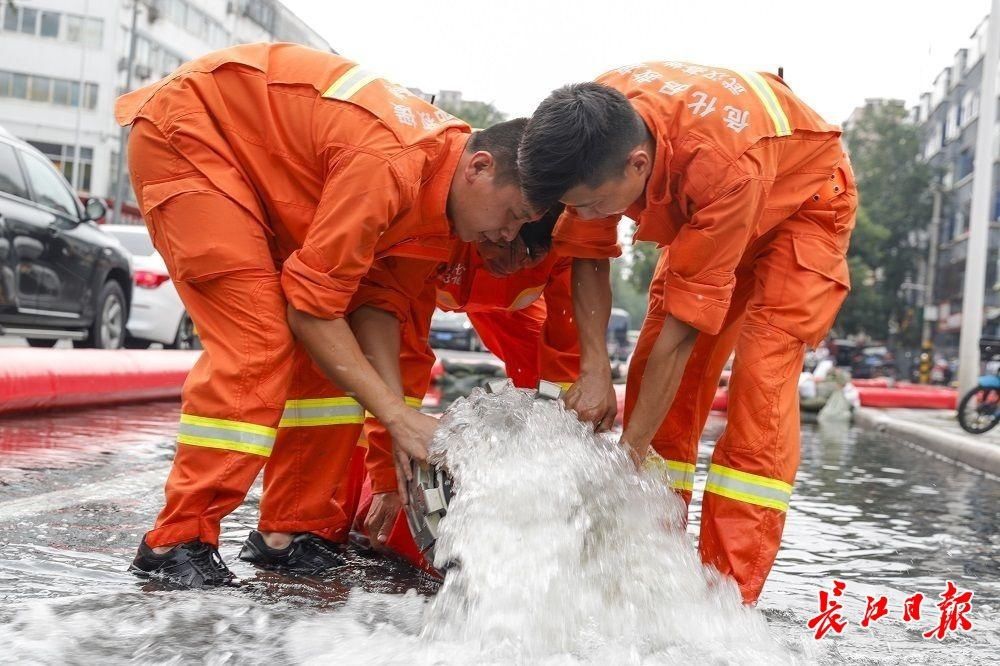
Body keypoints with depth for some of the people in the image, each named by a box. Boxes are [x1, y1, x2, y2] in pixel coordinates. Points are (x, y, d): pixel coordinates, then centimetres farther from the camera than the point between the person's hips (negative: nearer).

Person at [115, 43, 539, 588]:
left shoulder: (442, 163, -6)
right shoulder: (391, 167, -34)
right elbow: (310, 308, -28)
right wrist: (398, 416, -26)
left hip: (263, 164, 9)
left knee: (329, 352, 1)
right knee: (253, 346, -20)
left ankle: (288, 532, 9)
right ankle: (175, 542, -10)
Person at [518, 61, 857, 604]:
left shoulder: (725, 162, -44)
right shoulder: (595, 132, -28)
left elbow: (683, 326, -38)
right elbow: (588, 256, -16)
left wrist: (629, 454, -33)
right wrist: (594, 370, -27)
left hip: (802, 206, -5)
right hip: (700, 214, 6)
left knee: (761, 379, -21)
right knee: (654, 374, -5)